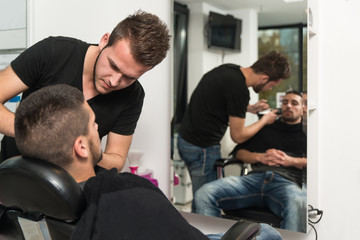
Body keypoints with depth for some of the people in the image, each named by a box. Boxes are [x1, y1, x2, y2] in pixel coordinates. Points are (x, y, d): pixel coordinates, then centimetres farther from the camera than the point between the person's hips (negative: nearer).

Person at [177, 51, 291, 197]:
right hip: (202, 147, -10)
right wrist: (264, 120, 2)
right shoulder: (239, 89, -22)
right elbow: (238, 136, -13)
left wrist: (250, 108, 15)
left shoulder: (229, 69, 4)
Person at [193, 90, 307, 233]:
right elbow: (238, 151, 26)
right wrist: (259, 157, 6)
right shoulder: (265, 127, 34)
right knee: (204, 195, -23)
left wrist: (291, 161, -2)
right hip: (255, 177, 3)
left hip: (287, 181, -3)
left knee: (298, 205, -44)